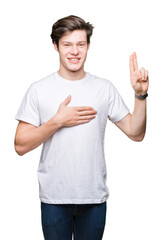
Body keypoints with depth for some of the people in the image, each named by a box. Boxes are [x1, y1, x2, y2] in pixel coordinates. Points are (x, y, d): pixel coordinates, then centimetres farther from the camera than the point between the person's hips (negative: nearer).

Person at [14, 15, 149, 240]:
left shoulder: (105, 88, 1)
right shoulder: (38, 90, -5)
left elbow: (135, 133, 0)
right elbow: (20, 146, -8)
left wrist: (140, 95, -13)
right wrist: (57, 121, -18)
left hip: (95, 197, 2)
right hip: (54, 197, -1)